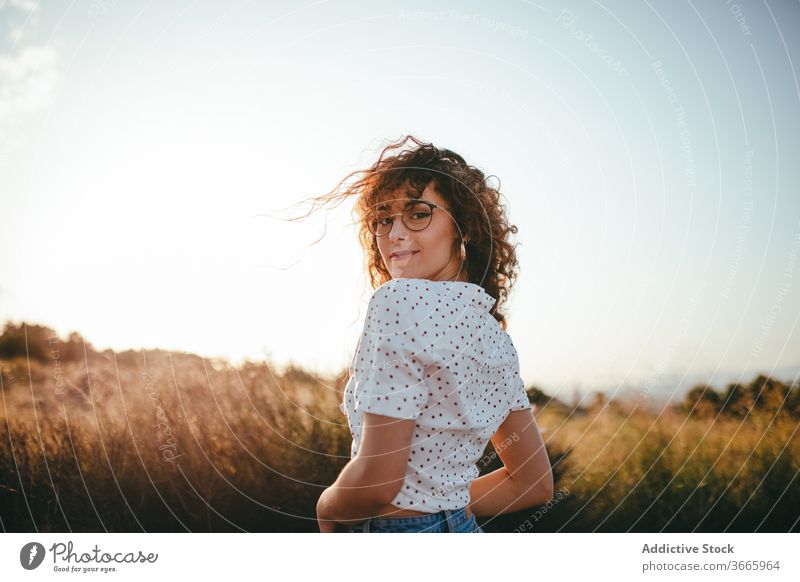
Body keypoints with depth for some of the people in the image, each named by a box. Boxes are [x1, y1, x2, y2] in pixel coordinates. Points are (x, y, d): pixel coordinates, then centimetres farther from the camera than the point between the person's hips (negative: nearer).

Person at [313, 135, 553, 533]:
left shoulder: (401, 299, -19)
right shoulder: (495, 336, 4)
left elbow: (376, 480, -23)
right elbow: (535, 484, 10)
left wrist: (326, 507, -4)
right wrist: (439, 503, 13)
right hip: (463, 534, 6)